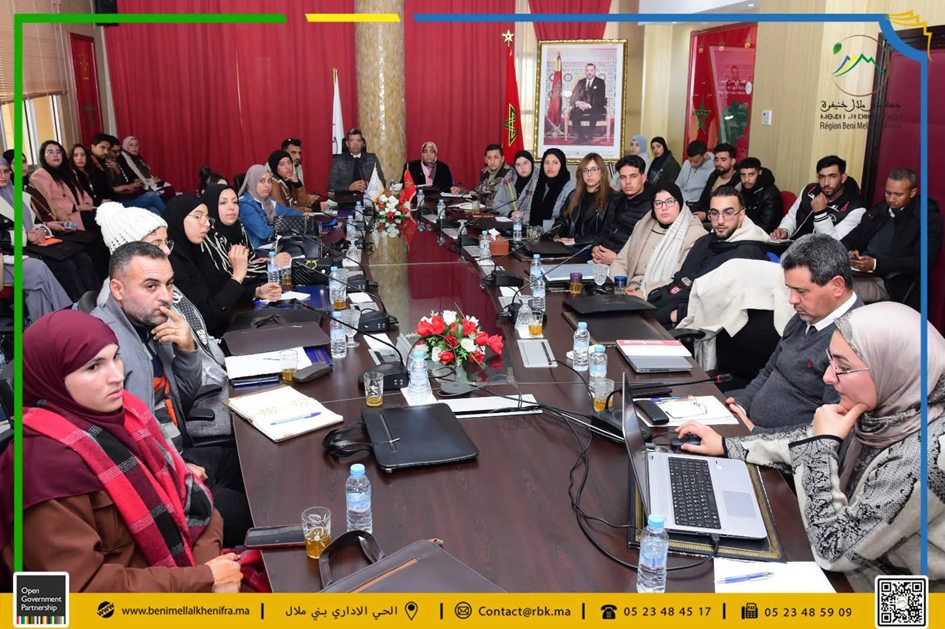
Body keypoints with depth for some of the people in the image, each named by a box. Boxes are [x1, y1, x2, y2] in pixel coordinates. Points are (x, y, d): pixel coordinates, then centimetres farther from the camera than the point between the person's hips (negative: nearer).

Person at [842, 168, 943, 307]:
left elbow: (922, 261, -10)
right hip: (858, 270, 6)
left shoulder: (929, 217, 1)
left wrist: (876, 264, -22)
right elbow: (852, 238, 17)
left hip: (890, 284, -6)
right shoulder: (878, 210, 17)